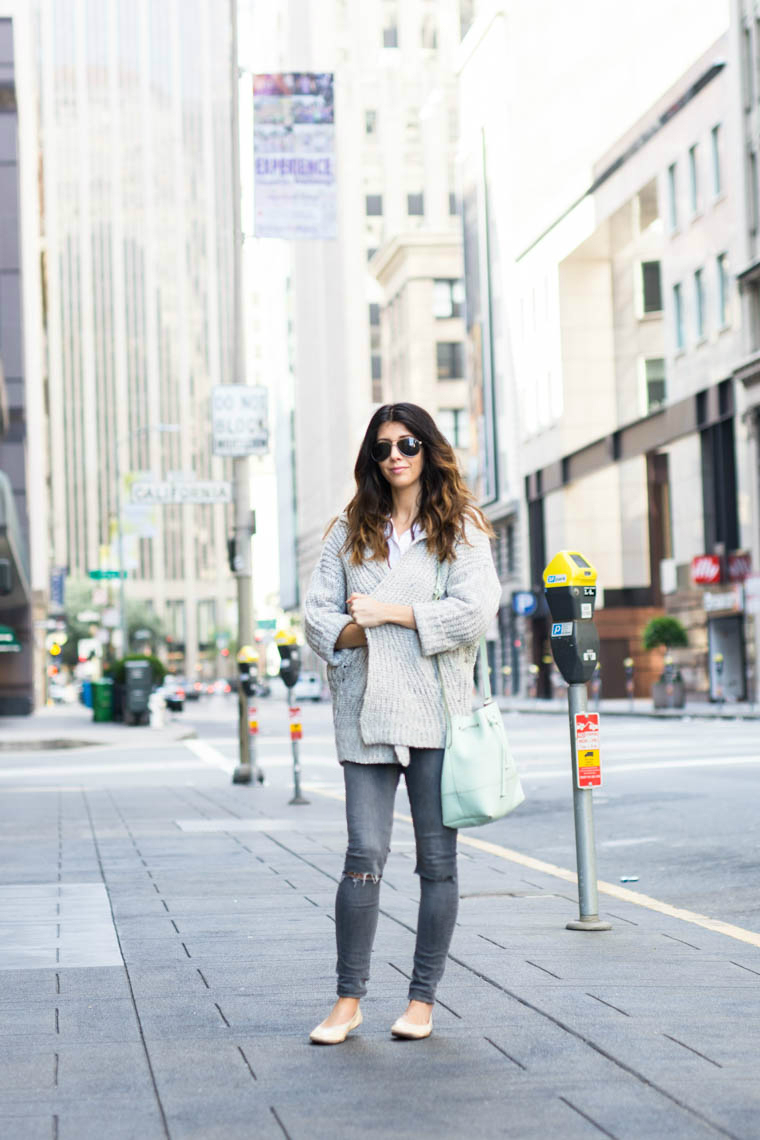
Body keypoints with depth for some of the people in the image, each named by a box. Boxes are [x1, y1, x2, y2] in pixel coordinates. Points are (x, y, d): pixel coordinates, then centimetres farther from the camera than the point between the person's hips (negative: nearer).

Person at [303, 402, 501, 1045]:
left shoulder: (461, 528, 6)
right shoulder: (351, 532, 15)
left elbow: (477, 611, -7)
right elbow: (317, 614, 10)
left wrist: (392, 614, -9)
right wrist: (357, 631, -11)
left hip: (437, 711, -1)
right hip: (367, 711, 1)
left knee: (437, 859, 3)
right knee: (365, 854, -7)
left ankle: (423, 998, 13)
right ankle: (349, 998, 4)